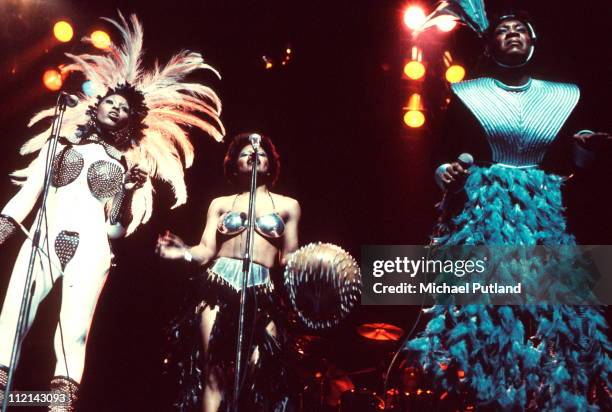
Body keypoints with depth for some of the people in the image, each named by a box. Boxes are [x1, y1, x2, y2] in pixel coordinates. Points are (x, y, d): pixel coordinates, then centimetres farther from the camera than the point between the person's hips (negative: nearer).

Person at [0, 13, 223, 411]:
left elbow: (117, 229, 10)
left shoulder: (125, 166, 16)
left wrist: (127, 193, -6)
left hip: (90, 248, -1)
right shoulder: (61, 145, 19)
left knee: (74, 335, -16)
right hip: (43, 240, 1)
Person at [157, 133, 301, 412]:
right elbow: (206, 251, 8)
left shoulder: (288, 206, 18)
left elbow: (288, 258, 15)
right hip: (219, 285, 1)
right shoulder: (220, 204, 18)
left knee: (259, 372, -11)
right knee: (214, 370, -6)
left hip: (261, 291, 0)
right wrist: (185, 252, -12)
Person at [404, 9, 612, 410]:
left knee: (544, 300, -2)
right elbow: (445, 153, 4)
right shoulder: (468, 95, 6)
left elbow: (567, 163, 14)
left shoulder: (561, 96, 13)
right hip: (482, 212, -2)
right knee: (481, 298, -9)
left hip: (541, 215, 2)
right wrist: (447, 173, -17)